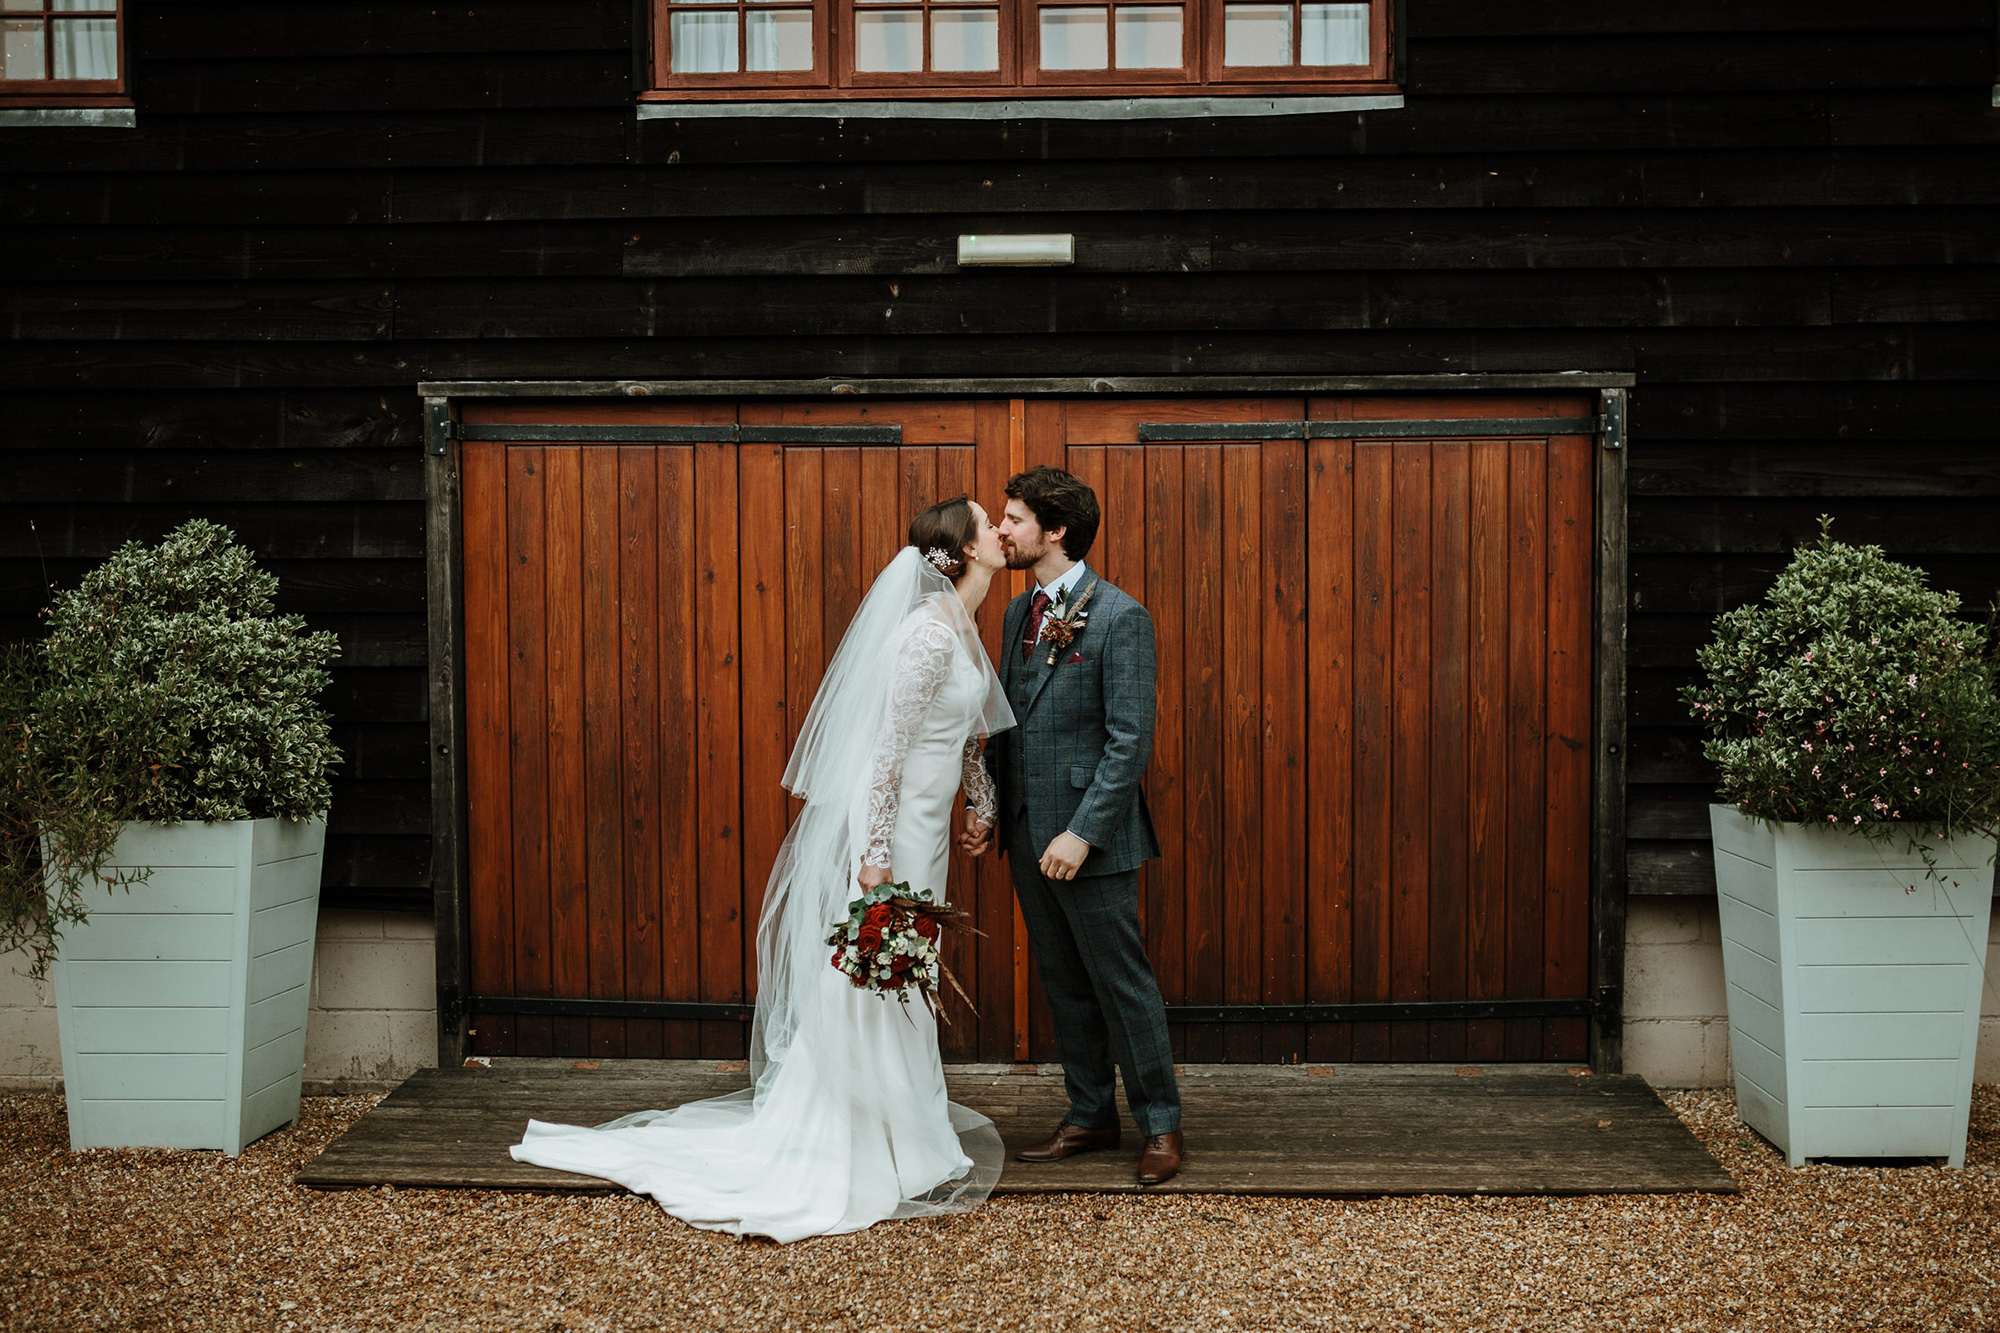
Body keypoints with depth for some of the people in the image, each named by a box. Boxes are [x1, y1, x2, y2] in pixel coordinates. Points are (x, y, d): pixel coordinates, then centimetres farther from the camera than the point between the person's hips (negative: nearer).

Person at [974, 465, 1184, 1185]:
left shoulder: (1119, 616, -13)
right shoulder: (1018, 613, 11)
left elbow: (1131, 740, -16)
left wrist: (1083, 833, -20)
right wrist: (989, 810, 8)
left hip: (1089, 838, -7)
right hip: (1027, 835, 8)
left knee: (1122, 983, 2)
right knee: (1064, 985, 15)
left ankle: (1161, 1124, 16)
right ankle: (1091, 1116, 27)